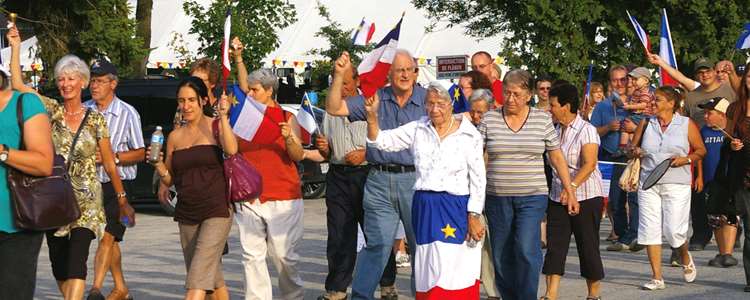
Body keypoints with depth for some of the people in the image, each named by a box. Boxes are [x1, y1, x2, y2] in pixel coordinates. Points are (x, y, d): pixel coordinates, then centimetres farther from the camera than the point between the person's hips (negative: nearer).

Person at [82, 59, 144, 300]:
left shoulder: (127, 113, -8)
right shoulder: (84, 110, 3)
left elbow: (139, 153, -6)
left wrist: (112, 157, -19)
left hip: (119, 183, -5)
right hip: (93, 182, 5)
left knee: (107, 235, -15)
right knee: (110, 237, 14)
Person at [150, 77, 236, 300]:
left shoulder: (216, 126, -1)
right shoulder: (175, 137, 10)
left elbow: (231, 149, -22)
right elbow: (169, 180, 14)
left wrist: (223, 116, -20)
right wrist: (158, 164, -5)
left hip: (216, 212, -5)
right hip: (186, 215, 5)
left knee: (198, 277, -16)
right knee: (213, 278, 13)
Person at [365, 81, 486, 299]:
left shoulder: (469, 135, -1)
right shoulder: (417, 129, 8)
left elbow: (478, 180, -2)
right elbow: (381, 141, 6)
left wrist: (474, 216, -7)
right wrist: (372, 115, -11)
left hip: (456, 207, -3)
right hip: (424, 206, 4)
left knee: (455, 271, -10)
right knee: (428, 270, 6)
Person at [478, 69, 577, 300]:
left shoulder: (542, 119, 3)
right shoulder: (489, 119, 3)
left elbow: (556, 156, 10)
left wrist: (569, 190, 9)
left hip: (532, 197, -2)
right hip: (497, 198, 2)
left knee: (527, 250, -16)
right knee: (501, 256, 7)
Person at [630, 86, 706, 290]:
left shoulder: (687, 124, 3)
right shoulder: (646, 124, 10)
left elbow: (701, 150, 8)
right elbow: (633, 146, 19)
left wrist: (686, 159, -10)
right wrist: (635, 151, -4)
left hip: (676, 184, -3)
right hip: (648, 184, 3)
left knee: (674, 231, -7)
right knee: (650, 229, -3)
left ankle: (686, 259, 27)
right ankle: (657, 277, 4)